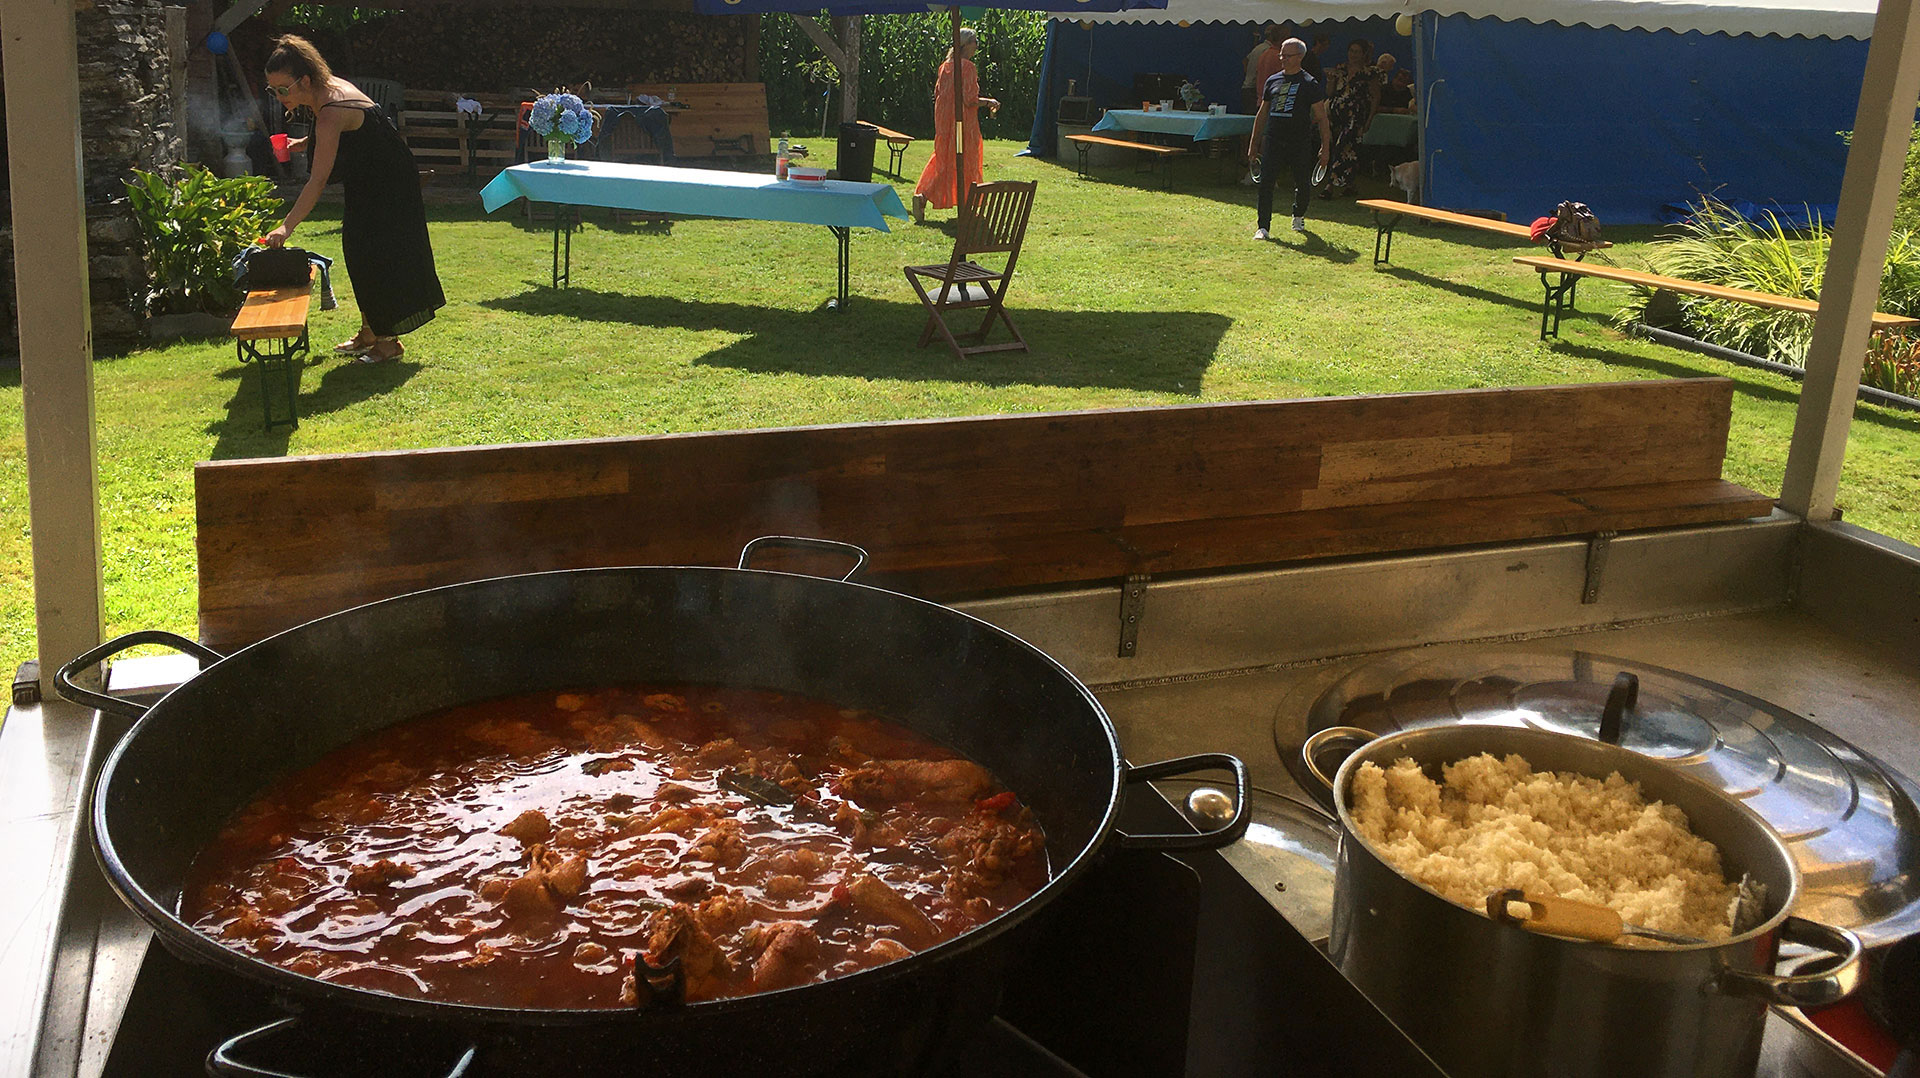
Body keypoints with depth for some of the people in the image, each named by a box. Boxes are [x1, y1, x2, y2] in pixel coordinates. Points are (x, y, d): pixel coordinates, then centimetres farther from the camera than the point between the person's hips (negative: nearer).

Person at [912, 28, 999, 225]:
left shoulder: (946, 65, 8)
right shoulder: (967, 66, -14)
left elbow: (938, 94, 14)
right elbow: (970, 99, -18)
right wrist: (990, 102, -3)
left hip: (944, 121, 7)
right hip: (963, 121, -7)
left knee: (943, 160, 10)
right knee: (966, 161, 5)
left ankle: (922, 194, -8)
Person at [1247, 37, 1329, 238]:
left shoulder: (1309, 83, -1)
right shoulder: (1273, 80, 11)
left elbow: (1321, 117, -1)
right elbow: (1262, 114, 19)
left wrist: (1325, 147, -7)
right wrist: (1253, 144, 17)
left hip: (1300, 142, -3)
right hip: (1273, 141, 3)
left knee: (1303, 184, 8)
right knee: (1265, 182, -8)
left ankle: (1298, 216, 34)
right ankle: (1263, 227, -5)